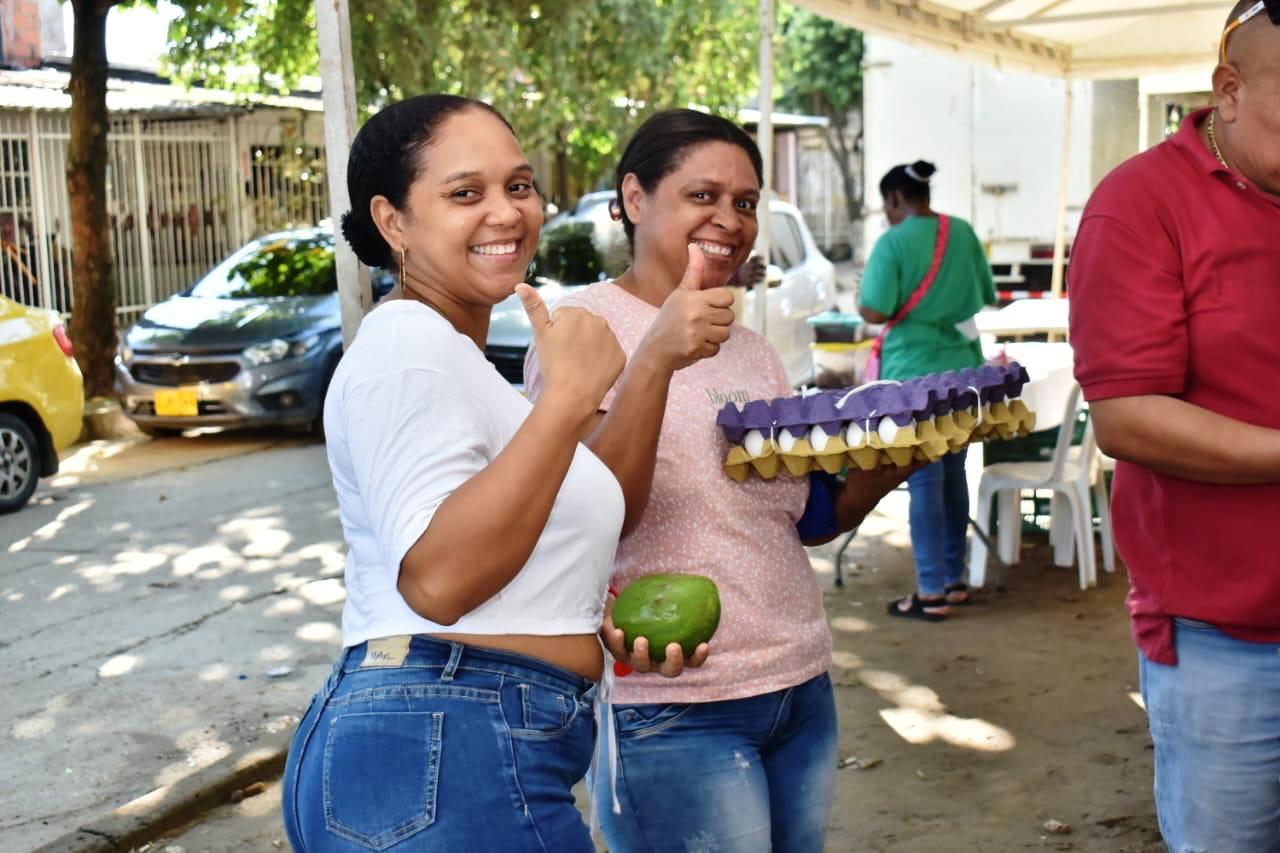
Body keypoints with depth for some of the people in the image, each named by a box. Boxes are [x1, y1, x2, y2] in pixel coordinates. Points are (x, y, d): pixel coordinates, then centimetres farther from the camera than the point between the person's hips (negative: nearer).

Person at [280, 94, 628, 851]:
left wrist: (589, 605, 16)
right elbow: (436, 577, -24)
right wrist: (570, 396, -24)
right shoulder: (409, 343, -13)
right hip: (446, 759, -10)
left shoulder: (451, 353, 19)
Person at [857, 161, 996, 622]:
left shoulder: (893, 242, -13)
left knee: (924, 482, -2)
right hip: (962, 370, 6)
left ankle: (932, 593, 0)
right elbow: (987, 295, 16)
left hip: (915, 376, -6)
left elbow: (876, 311, -17)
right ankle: (954, 579, 24)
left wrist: (860, 300, 3)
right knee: (953, 475, 15)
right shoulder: (963, 232, 6)